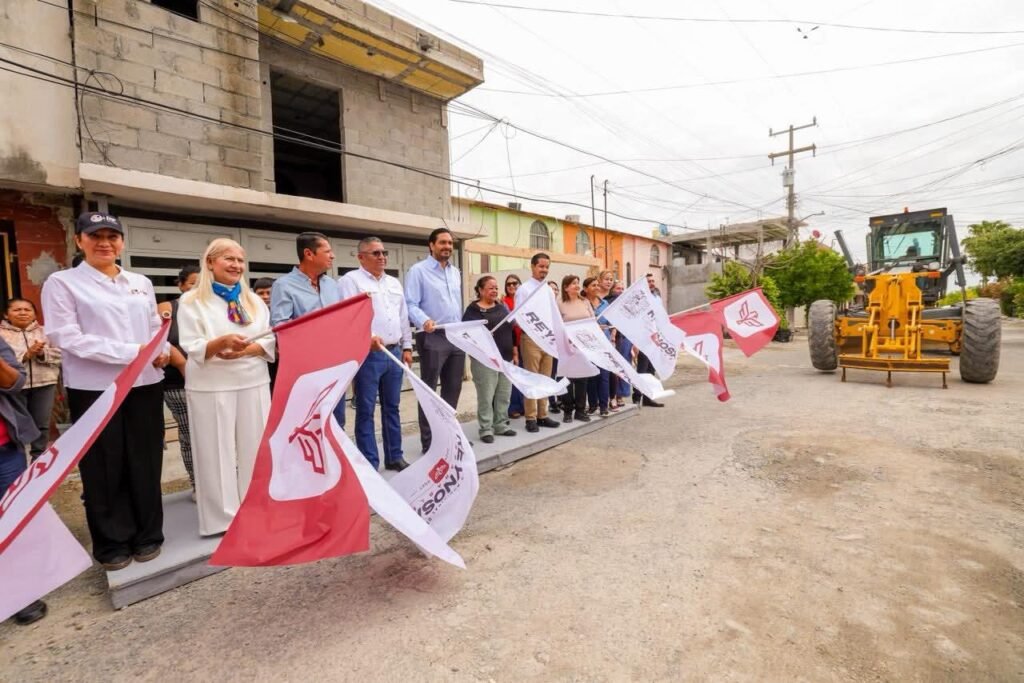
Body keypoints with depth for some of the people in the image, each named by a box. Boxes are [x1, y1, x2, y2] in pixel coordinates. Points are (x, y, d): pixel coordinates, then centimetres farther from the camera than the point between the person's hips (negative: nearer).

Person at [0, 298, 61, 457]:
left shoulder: (44, 331, 9)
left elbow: (58, 355, 2)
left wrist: (42, 354, -16)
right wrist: (26, 355, -18)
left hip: (44, 384, 2)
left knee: (42, 425, 10)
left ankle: (39, 460, 23)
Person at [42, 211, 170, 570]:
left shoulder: (141, 283, 13)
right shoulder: (62, 283, -1)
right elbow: (66, 337, -11)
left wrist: (162, 351, -6)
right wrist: (131, 352, -18)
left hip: (146, 384, 4)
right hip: (93, 389, -3)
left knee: (145, 464, 10)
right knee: (104, 470, 7)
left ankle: (147, 535, 25)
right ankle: (112, 543, 23)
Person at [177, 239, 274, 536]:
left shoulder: (254, 300, 11)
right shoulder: (192, 301, 0)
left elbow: (269, 342, 5)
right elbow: (192, 348, -7)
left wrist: (244, 350, -14)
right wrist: (222, 342, -26)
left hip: (253, 382, 4)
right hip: (211, 386, -3)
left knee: (254, 446, 8)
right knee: (218, 450, 2)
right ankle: (224, 515, 15)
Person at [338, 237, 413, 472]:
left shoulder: (394, 283, 17)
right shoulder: (350, 280, -3)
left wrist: (406, 347, 14)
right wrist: (366, 337, -28)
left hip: (394, 352, 6)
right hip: (367, 354, -6)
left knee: (392, 407, 13)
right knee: (366, 411, 1)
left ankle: (394, 457, 25)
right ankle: (370, 464, 10)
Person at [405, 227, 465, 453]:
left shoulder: (456, 272, 17)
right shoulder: (418, 270, -4)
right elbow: (411, 304, -13)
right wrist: (424, 321, -31)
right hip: (433, 338, -7)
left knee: (453, 388, 13)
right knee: (429, 390, 1)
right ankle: (428, 440, 10)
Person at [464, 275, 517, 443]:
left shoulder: (502, 306, 14)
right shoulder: (473, 310, -5)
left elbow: (511, 330, 19)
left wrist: (515, 352, 16)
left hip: (506, 358, 6)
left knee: (504, 395, 11)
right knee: (486, 396, -2)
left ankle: (501, 425, 23)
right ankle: (486, 429, 9)